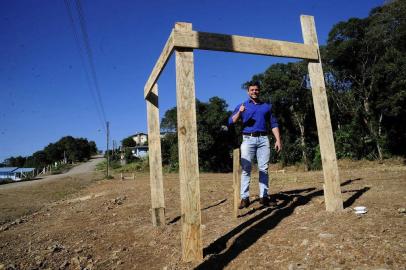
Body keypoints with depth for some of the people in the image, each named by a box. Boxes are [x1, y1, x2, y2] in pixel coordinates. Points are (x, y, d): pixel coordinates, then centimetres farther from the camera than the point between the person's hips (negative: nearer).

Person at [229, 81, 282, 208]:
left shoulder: (267, 106, 19)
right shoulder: (242, 106, 15)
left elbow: (274, 124, 16)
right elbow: (231, 122, 4)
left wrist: (278, 140, 5)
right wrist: (239, 112, -13)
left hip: (263, 139, 2)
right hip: (248, 139, -1)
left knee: (263, 168, -2)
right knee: (246, 169, -6)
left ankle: (264, 196, 3)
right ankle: (245, 198, -5)